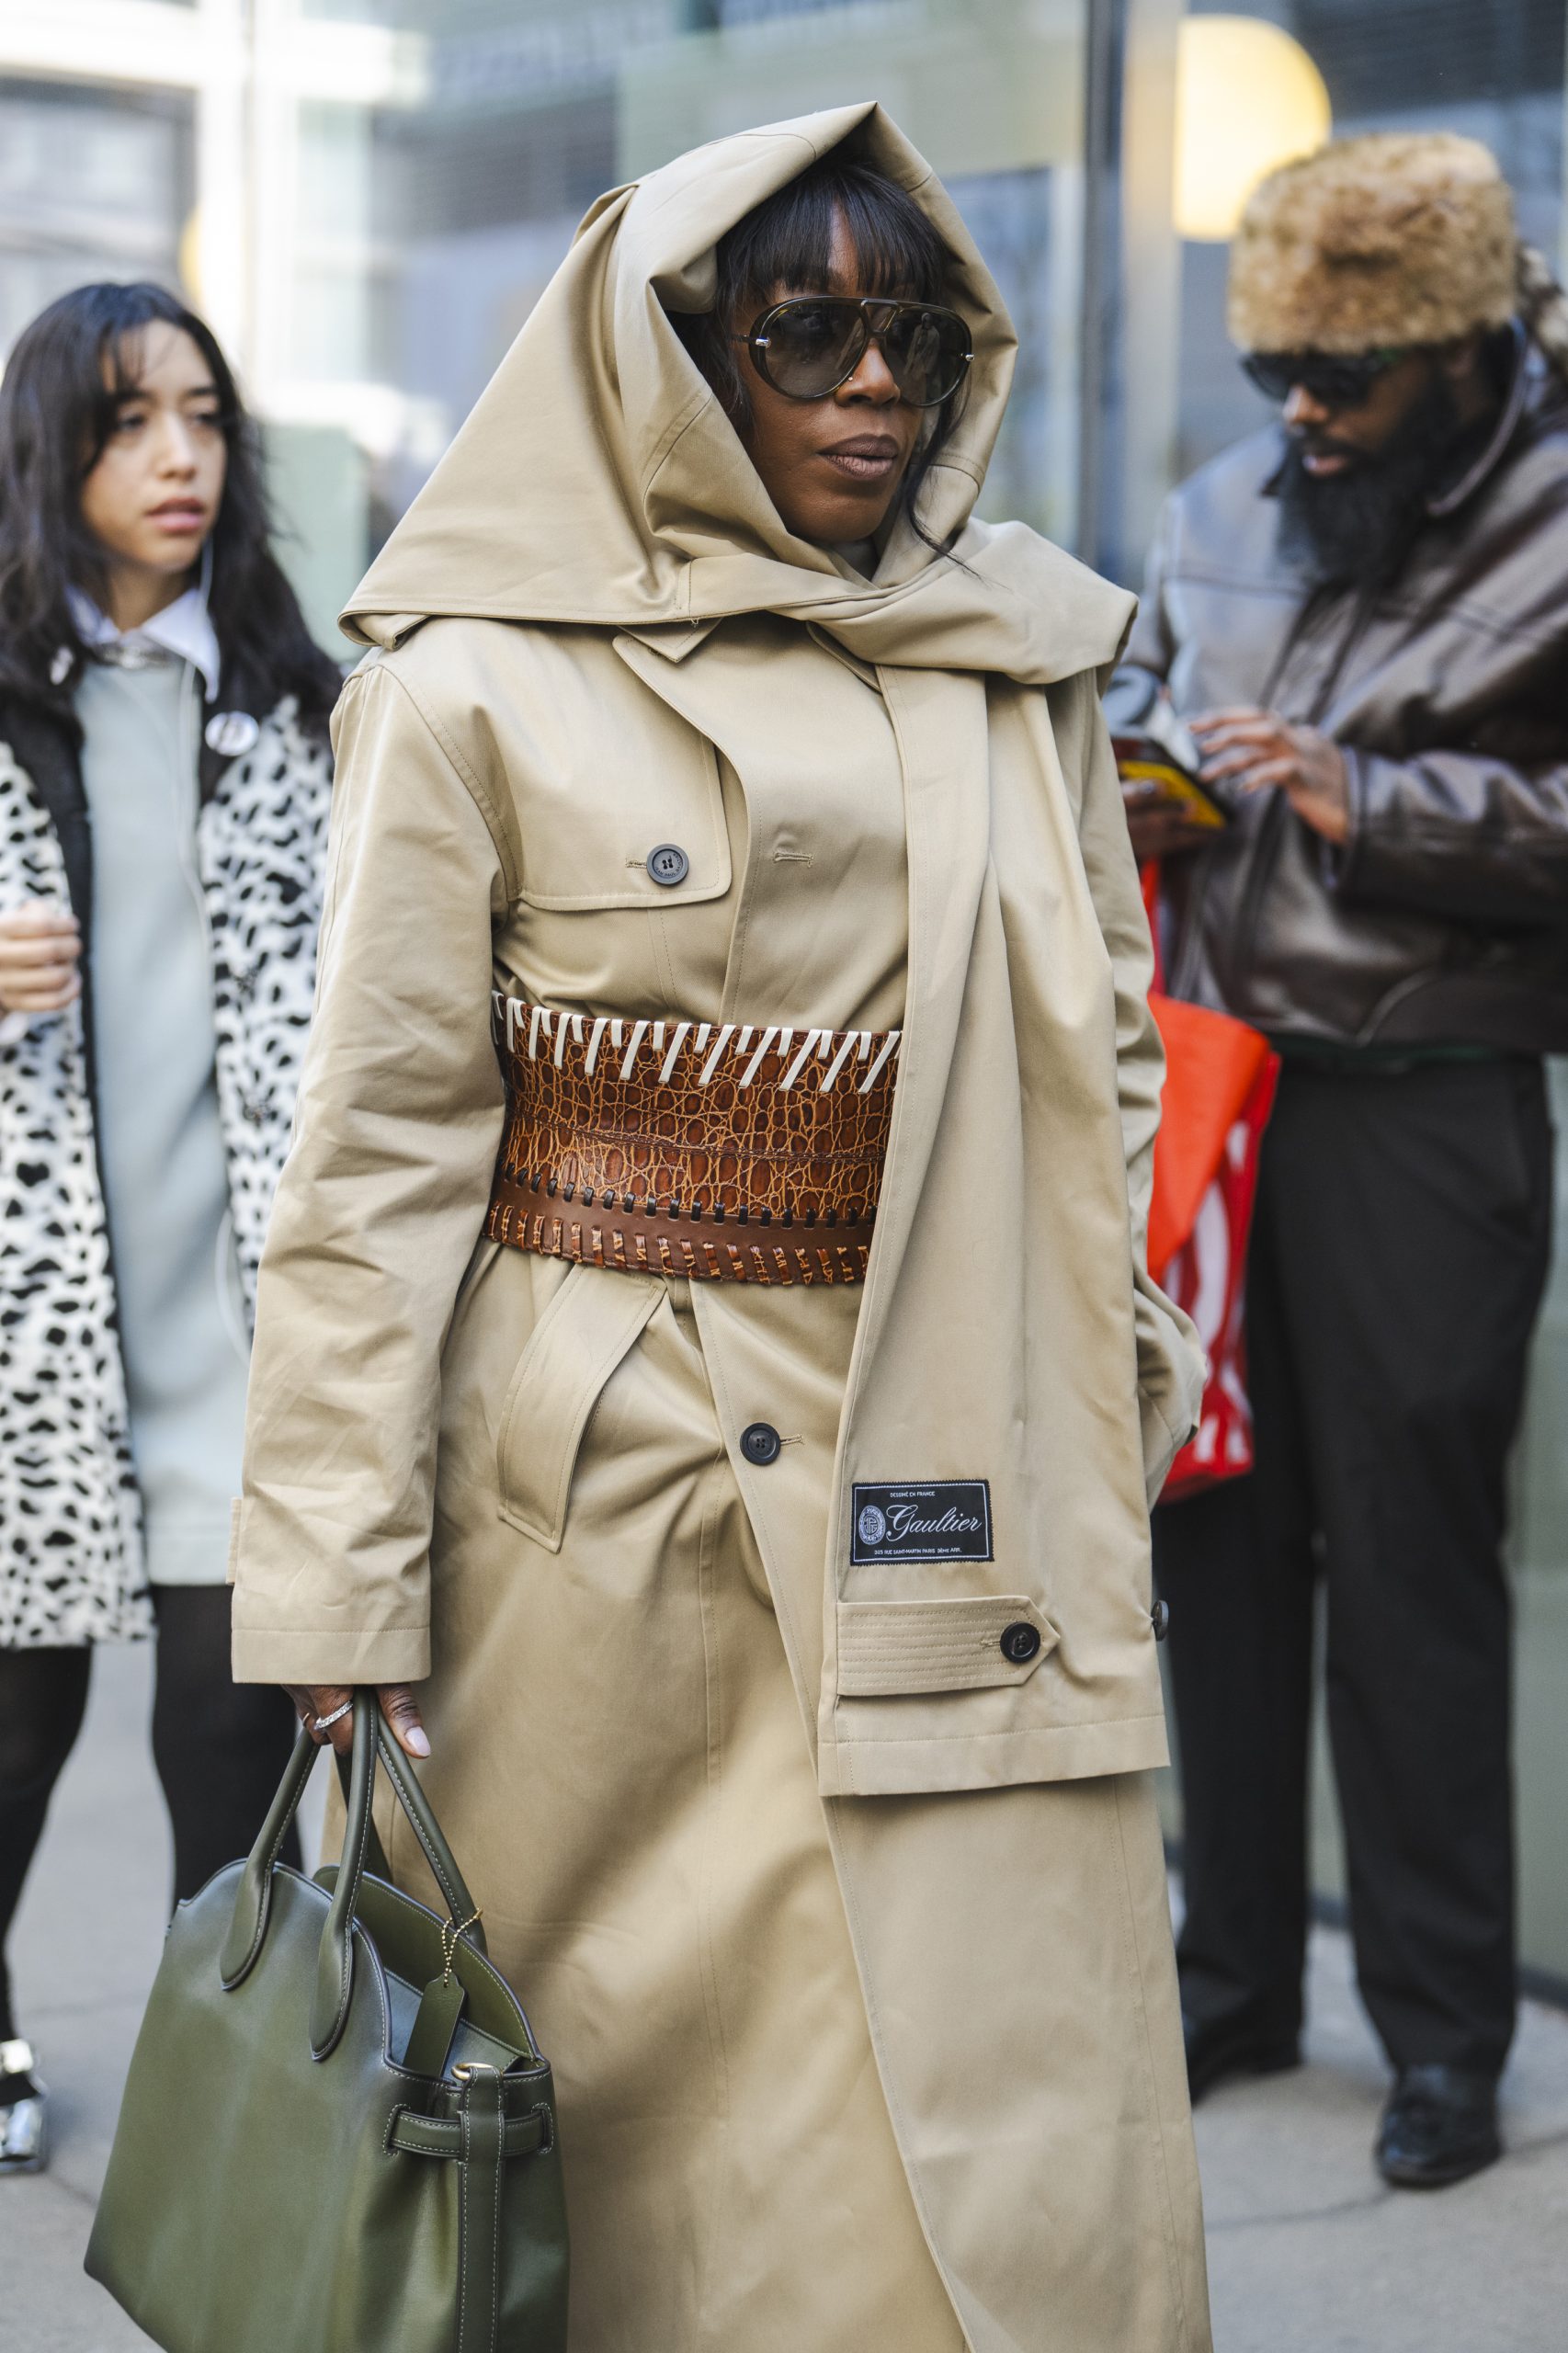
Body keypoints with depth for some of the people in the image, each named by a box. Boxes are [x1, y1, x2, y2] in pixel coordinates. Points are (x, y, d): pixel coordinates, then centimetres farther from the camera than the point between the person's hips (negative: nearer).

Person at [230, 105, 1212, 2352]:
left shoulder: (1025, 667, 10)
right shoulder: (480, 689, -2)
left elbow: (1109, 1067, 17)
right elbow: (380, 1155, -5)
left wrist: (1118, 1387, 11)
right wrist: (344, 1612, -9)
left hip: (950, 1502, 3)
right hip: (599, 1493, -3)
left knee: (1004, 2145, 0)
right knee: (623, 2086, 6)